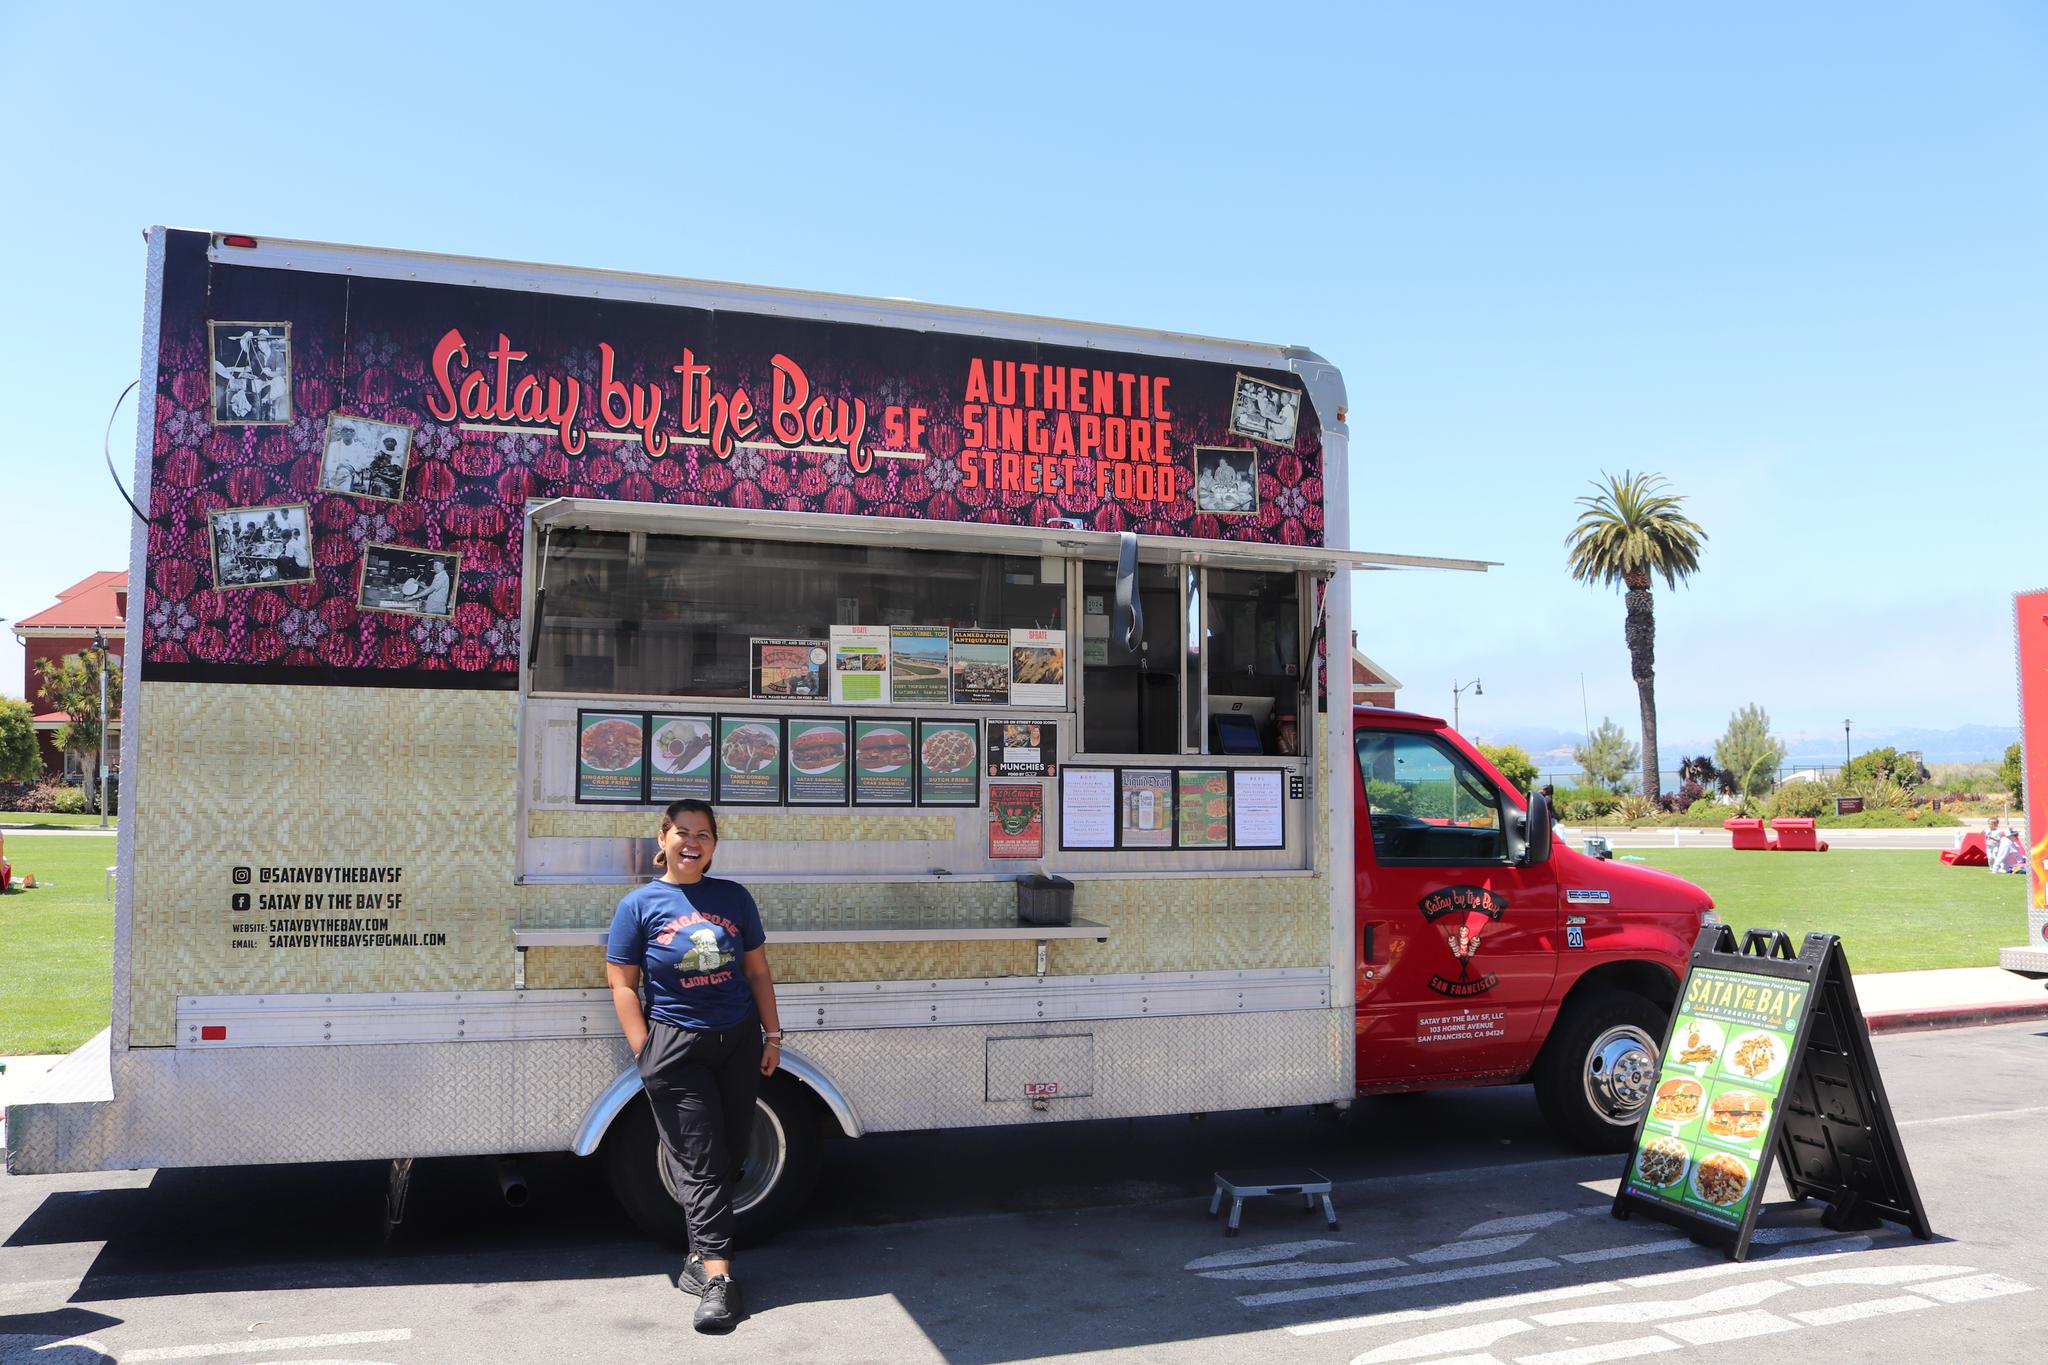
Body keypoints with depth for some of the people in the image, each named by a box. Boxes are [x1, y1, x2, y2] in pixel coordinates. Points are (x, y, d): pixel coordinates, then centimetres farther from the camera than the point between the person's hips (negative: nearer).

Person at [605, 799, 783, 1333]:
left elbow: (757, 971, 11)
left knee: (730, 1155, 8)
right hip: (676, 1048, -3)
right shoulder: (640, 905, -1)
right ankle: (718, 1275, -3)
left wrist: (772, 1035, 7)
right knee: (700, 1164, -3)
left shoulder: (734, 898, 7)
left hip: (740, 1043, 3)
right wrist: (646, 1053, -8)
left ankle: (703, 1254, 25)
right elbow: (622, 984, -2)